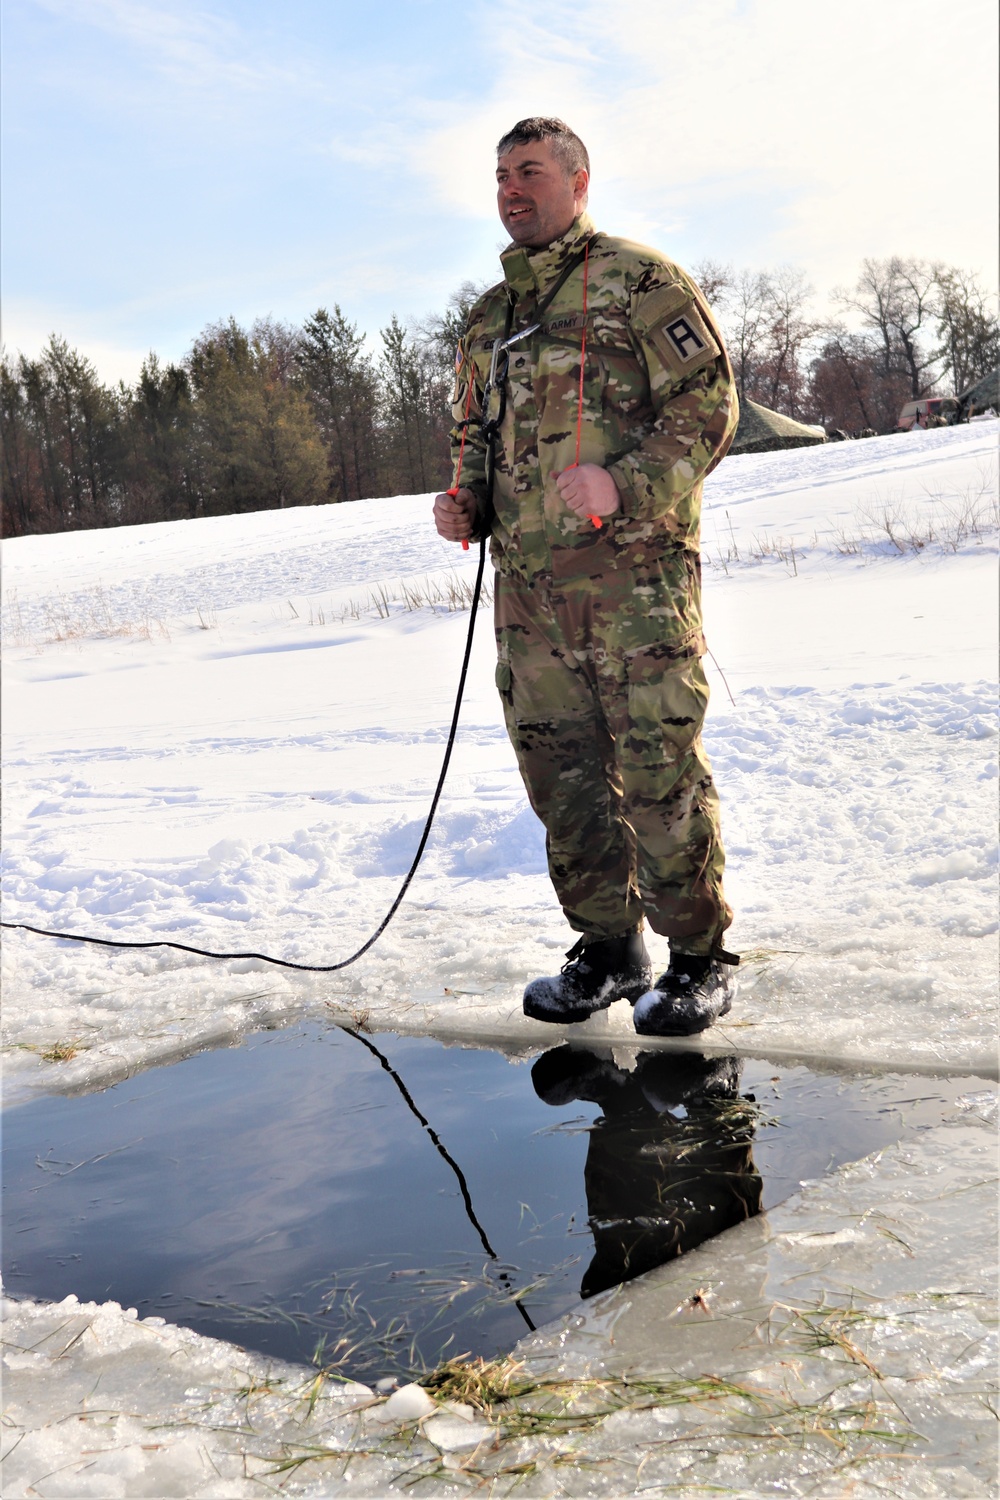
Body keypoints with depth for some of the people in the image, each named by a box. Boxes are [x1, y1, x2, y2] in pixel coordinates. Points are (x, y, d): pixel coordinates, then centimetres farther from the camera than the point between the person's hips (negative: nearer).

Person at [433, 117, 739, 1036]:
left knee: (659, 770, -6)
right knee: (562, 776, 8)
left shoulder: (639, 280, 2)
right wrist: (462, 500, 8)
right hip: (527, 585, 6)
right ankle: (610, 949, 20)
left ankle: (700, 958, 7)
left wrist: (624, 483, -21)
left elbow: (709, 402, -6)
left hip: (634, 572, -6)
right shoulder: (487, 318, 22)